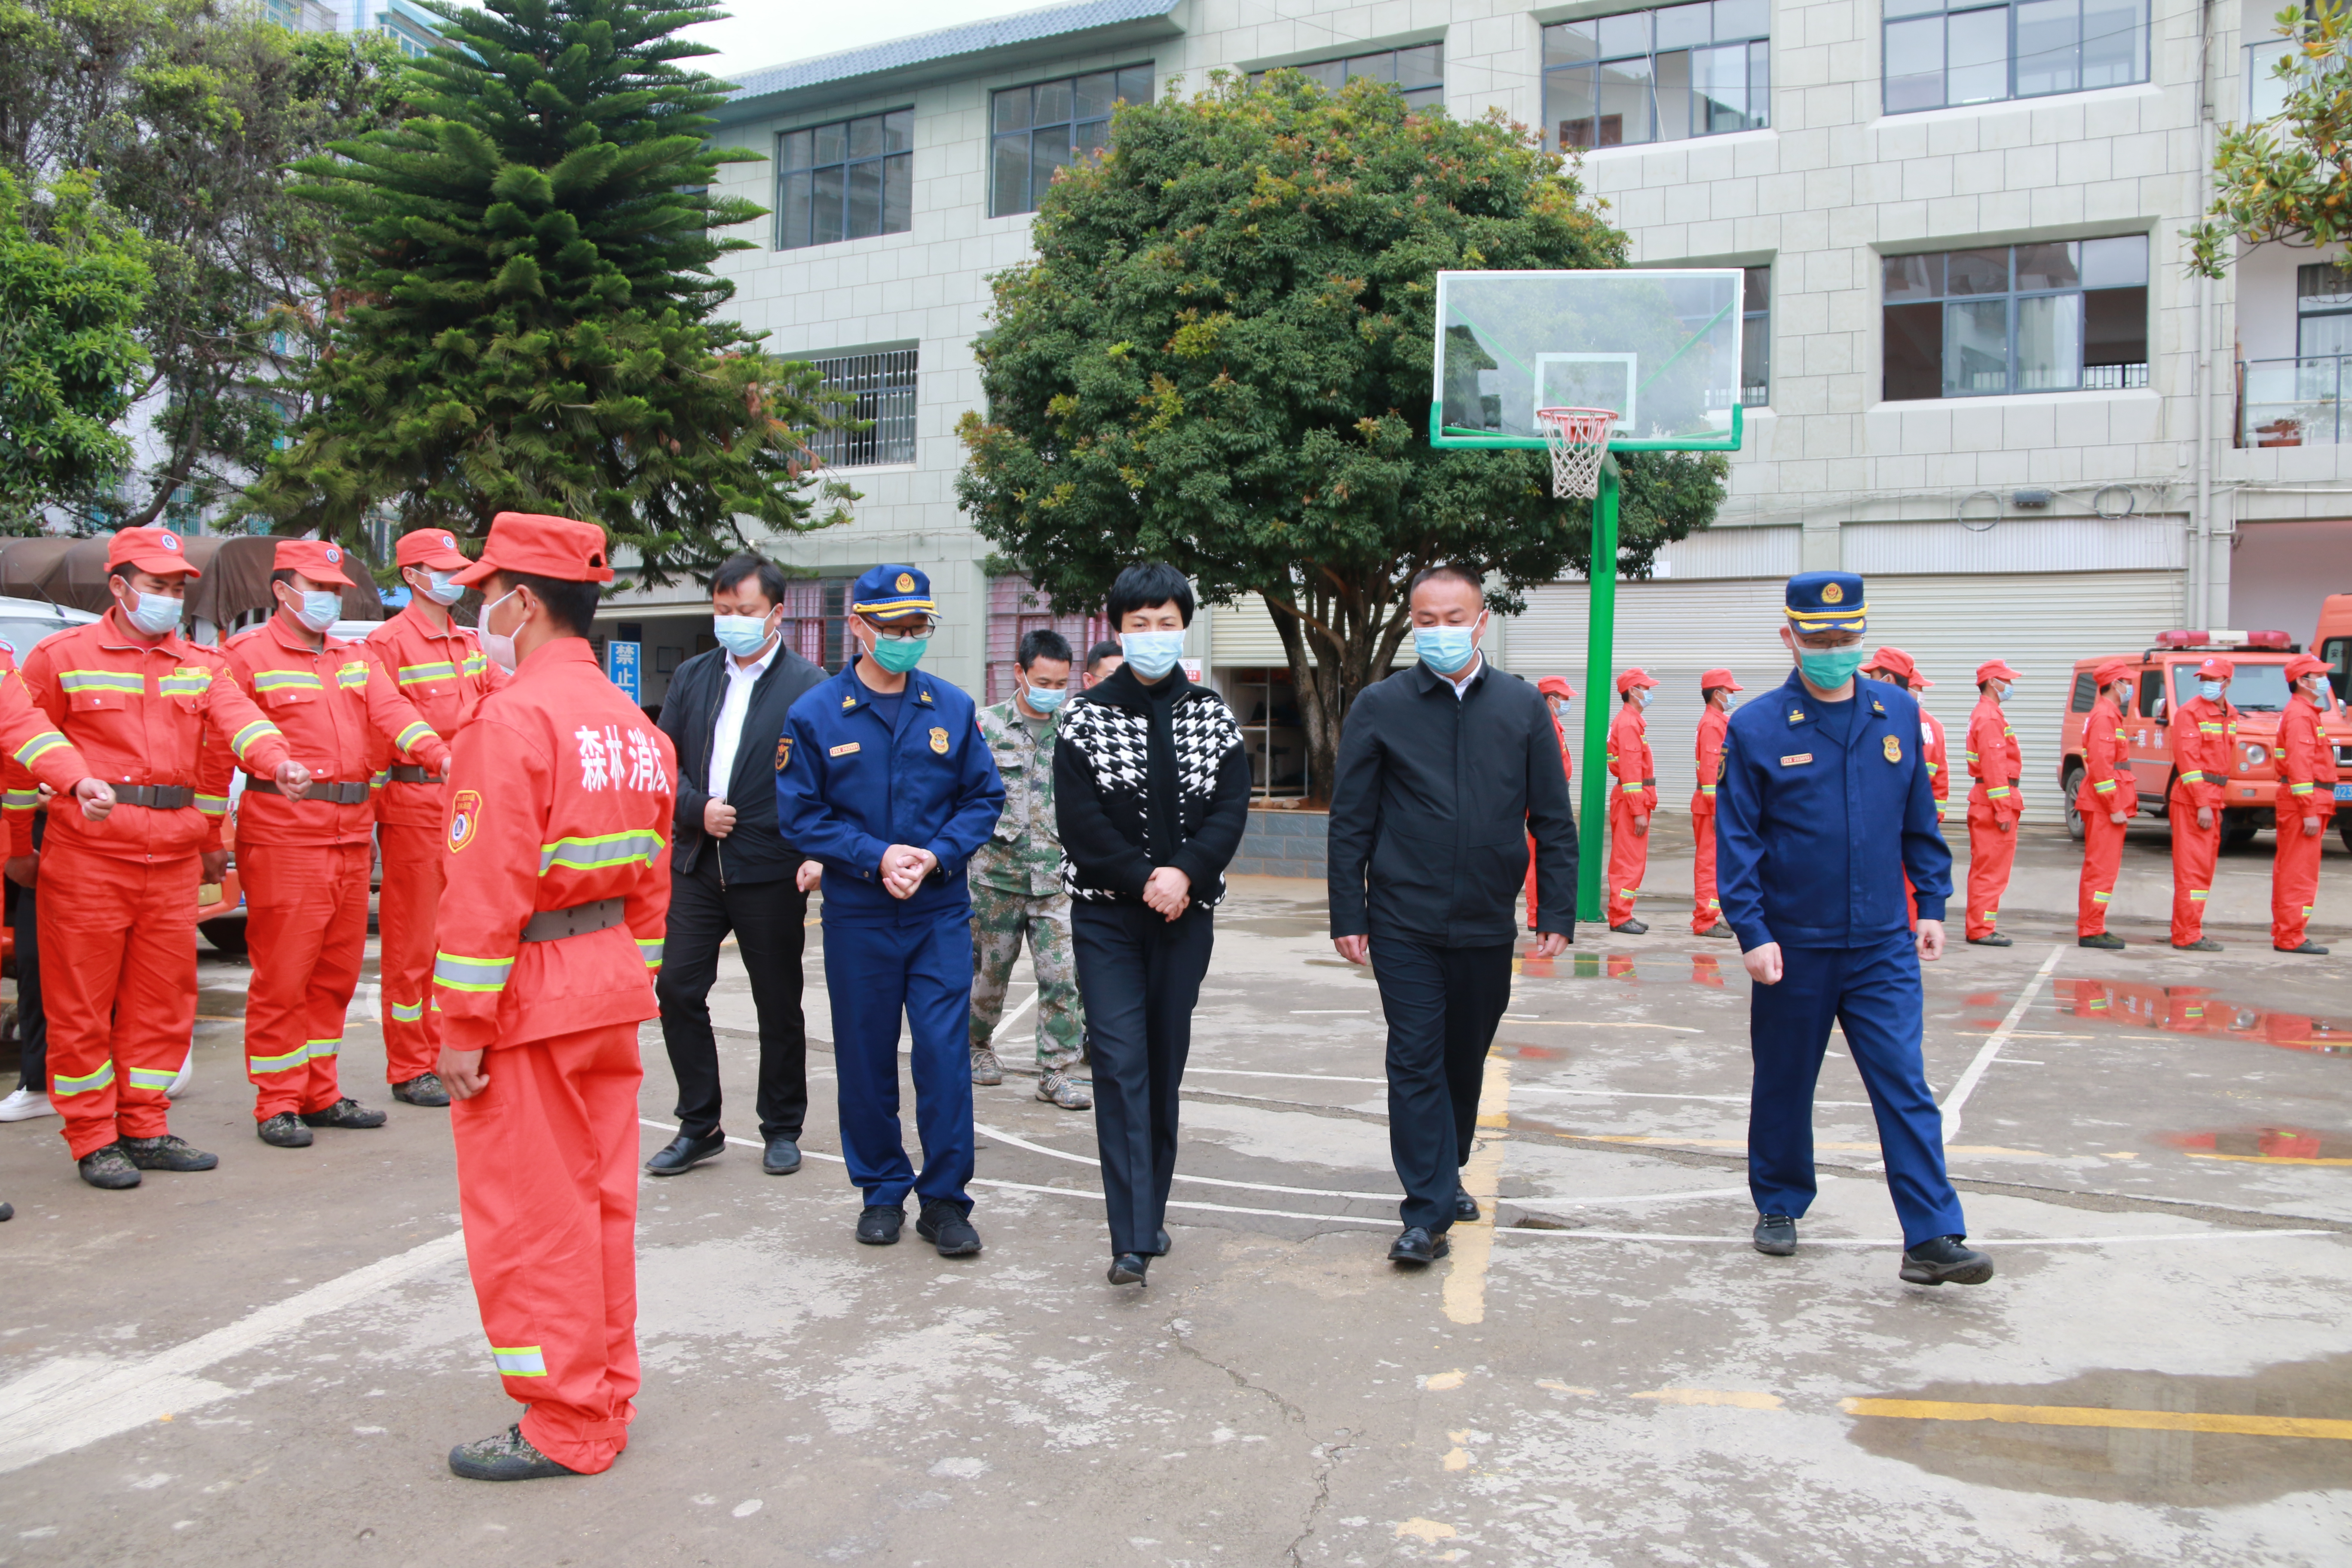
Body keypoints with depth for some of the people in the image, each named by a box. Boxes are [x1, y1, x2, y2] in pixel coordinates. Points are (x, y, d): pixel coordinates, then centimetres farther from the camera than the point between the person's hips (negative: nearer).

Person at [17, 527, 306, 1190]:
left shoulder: (202, 664, 12)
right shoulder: (63, 656, 0)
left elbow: (237, 722, -5)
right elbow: (27, 750, 3)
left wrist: (279, 763, -25)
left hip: (174, 860, 4)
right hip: (89, 856, -4)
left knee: (163, 998, 9)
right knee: (81, 1001, 3)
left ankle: (146, 1130, 21)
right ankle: (94, 1141, 13)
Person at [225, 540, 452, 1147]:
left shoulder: (357, 660, 17)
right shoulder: (248, 655, -1)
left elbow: (392, 712, 1)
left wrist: (440, 755, -19)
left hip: (352, 837, 6)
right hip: (284, 840, -6)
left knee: (335, 973, 12)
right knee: (283, 976, -2)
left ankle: (320, 1094, 23)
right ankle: (277, 1105, 8)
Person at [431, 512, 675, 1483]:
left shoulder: (511, 719, -17)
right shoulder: (633, 724, 10)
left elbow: (486, 891, -20)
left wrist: (462, 1028, -15)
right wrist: (632, 983, 18)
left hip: (528, 999, -8)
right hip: (611, 984, 9)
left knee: (529, 1217, 4)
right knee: (601, 1200, 16)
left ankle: (565, 1430, 14)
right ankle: (606, 1400, 28)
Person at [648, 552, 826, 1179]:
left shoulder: (807, 684, -6)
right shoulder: (692, 676, 10)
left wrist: (813, 858, -18)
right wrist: (697, 809, -8)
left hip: (770, 869, -4)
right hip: (697, 863, 4)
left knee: (779, 1004, 7)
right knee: (677, 990, 3)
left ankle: (781, 1128, 24)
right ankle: (698, 1126, 18)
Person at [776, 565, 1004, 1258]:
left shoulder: (953, 708, 3)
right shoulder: (815, 714, -2)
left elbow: (984, 797, 5)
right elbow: (800, 814, -2)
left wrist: (935, 855, -11)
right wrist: (876, 857, -14)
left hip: (940, 913, 1)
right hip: (857, 915, 0)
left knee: (945, 1054, -3)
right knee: (866, 1057, 8)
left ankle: (945, 1197, 11)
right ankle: (882, 1191, 25)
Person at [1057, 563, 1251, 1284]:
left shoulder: (1212, 714, 7)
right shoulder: (1086, 716, 0)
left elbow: (1231, 808, -2)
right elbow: (1081, 820, -7)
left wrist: (1185, 874, -16)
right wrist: (1145, 880, -15)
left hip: (1186, 910, 3)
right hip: (1107, 913, -2)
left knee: (1166, 1063, 8)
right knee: (1121, 1060, -10)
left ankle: (1151, 1212, 22)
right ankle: (1133, 1239, -11)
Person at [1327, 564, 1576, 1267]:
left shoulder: (1522, 706, 4)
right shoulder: (1380, 707, -1)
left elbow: (1553, 820, 7)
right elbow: (1350, 820, 1)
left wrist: (1558, 913, 1)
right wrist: (1348, 915, -3)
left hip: (1487, 925, 3)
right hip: (1404, 925, -2)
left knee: (1465, 1063, 16)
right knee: (1415, 1062, -4)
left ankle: (1446, 1172, 37)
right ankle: (1427, 1213, 2)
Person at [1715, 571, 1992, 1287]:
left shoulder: (1898, 714, 5)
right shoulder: (1755, 729, -6)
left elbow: (1920, 822, 12)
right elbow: (1736, 841, -6)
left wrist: (1932, 905, 7)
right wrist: (1752, 932, -12)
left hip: (1884, 946, 2)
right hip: (1794, 947, -2)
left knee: (1905, 1087, -3)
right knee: (1784, 1086, 12)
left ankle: (1933, 1239, 1)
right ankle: (1779, 1206, 31)